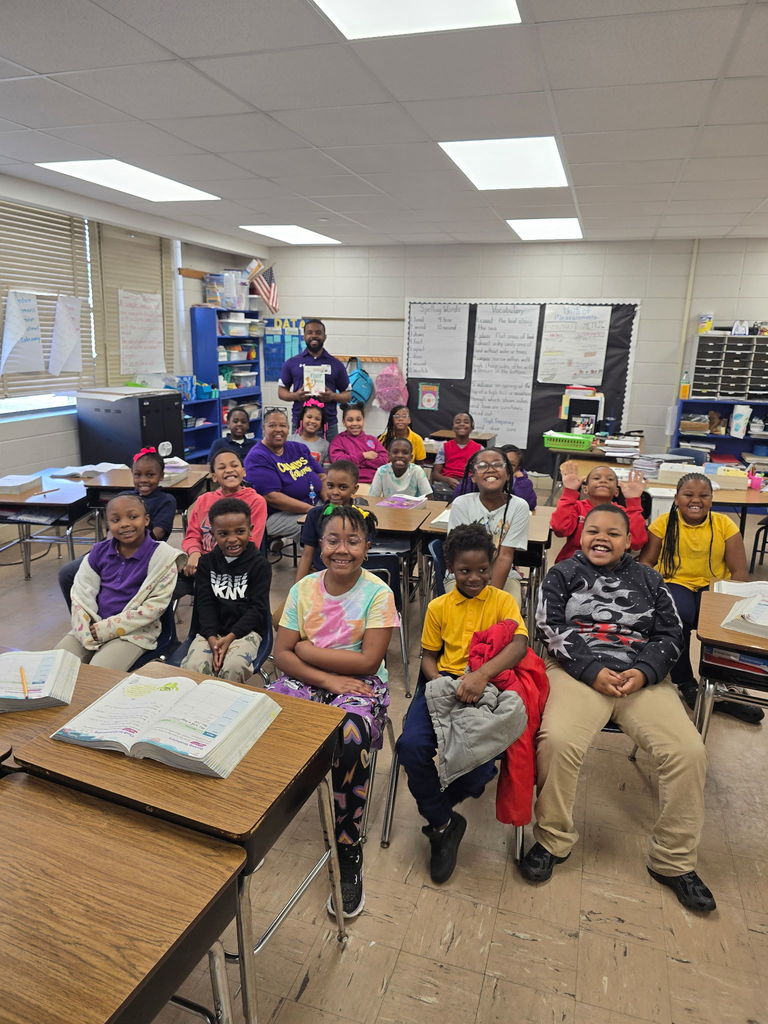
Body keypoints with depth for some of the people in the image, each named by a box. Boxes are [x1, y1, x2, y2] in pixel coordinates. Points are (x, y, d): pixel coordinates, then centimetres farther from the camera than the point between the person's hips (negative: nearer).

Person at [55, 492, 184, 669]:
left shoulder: (161, 556, -11)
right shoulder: (99, 551, 6)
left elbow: (154, 606, -14)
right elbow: (81, 594, 5)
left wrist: (104, 629, -14)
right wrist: (87, 631, -12)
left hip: (133, 631, -5)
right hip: (93, 627, 5)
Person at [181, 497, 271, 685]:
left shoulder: (259, 564, -1)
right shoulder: (207, 562, 8)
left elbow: (258, 608, -6)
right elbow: (205, 603, 0)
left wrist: (230, 637, -16)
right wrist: (212, 638, -15)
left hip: (245, 630, -2)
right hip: (211, 631, 3)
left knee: (234, 667, -32)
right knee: (191, 666, -26)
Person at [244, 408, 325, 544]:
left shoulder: (299, 448, 15)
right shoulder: (257, 457, -9)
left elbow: (321, 477, 13)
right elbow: (272, 497, -19)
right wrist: (312, 510, -23)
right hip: (276, 515, -8)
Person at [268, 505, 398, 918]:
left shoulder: (378, 594, -8)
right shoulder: (303, 589, 1)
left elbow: (368, 662, -15)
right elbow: (282, 655, -2)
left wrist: (306, 649, -10)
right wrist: (328, 680, -16)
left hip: (359, 685, -3)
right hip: (305, 681, 4)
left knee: (352, 738, -33)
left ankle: (348, 852, -9)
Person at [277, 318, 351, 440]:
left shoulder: (336, 364, 8)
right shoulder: (292, 363, 9)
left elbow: (348, 394, 10)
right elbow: (281, 391, 12)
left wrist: (333, 396, -11)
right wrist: (295, 396, -9)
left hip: (328, 425, 0)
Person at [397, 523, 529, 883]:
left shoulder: (502, 601, 1)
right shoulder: (438, 607, 9)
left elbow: (519, 644, -16)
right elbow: (429, 656, 12)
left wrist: (481, 675, -34)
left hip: (489, 687, -2)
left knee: (481, 762, -26)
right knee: (412, 744, -25)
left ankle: (438, 809, 14)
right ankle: (443, 824, 2)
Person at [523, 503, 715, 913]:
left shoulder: (648, 580, 17)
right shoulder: (563, 574, 10)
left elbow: (671, 635, 12)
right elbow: (552, 628, -1)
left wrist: (644, 672, -7)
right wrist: (592, 671, -13)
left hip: (643, 677, 3)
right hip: (578, 673, -2)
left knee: (688, 751, -19)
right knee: (558, 739, -30)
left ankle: (674, 860, 3)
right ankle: (552, 840, -5)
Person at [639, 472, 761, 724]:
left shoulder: (724, 524, 4)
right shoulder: (664, 523, 2)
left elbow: (739, 572, 2)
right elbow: (645, 562, 0)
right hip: (675, 584, -2)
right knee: (675, 615, -35)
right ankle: (686, 684, -11)